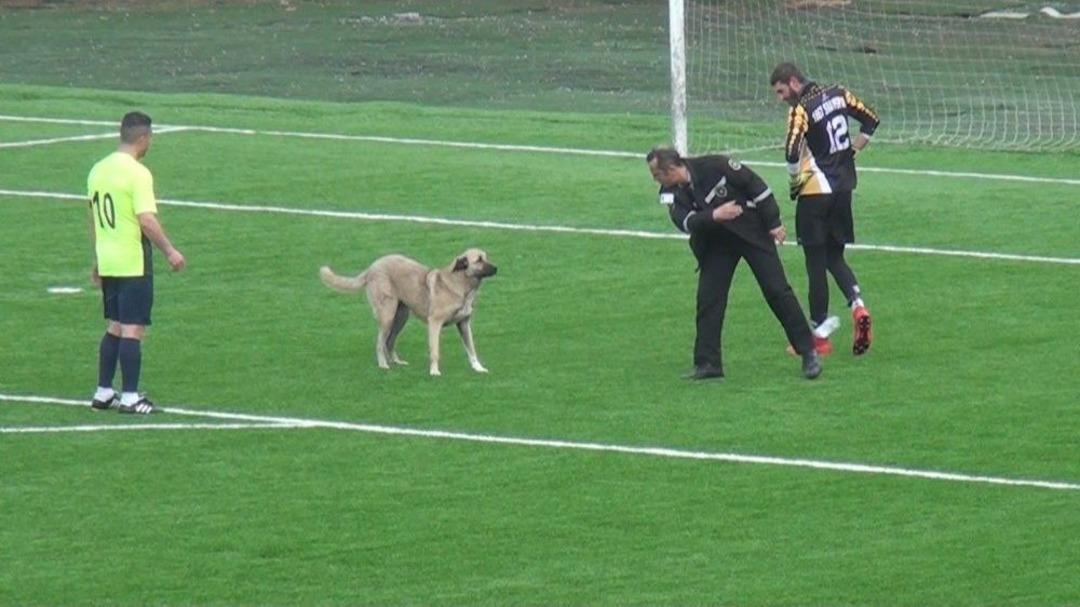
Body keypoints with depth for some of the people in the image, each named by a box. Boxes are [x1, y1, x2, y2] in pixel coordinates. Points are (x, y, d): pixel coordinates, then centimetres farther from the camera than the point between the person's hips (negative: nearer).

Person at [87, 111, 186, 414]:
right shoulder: (137, 173, -16)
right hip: (133, 263, -8)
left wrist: (97, 260, 23)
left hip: (107, 263, 8)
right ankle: (130, 397, -3)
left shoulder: (98, 170, 9)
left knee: (115, 327, 16)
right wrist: (170, 251, -11)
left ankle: (103, 392, 18)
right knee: (133, 329, -3)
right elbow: (147, 221, -21)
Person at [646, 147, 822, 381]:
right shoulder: (671, 193, -7)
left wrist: (774, 222, -12)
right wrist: (714, 216, -40)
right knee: (708, 299, -6)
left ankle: (809, 352, 1)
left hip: (752, 231, -4)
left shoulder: (713, 166, -21)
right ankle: (707, 363, 1)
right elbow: (685, 221, -22)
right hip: (715, 244, 4)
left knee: (777, 290, -6)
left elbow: (755, 185, -13)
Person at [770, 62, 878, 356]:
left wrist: (795, 180, -10)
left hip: (815, 191, -7)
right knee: (835, 257, 17)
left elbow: (793, 153, -28)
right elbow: (871, 120, 16)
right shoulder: (838, 95, 6)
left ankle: (819, 334, 4)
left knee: (816, 261, 0)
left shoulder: (801, 110, -16)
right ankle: (857, 304, -7)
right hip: (844, 187, 7)